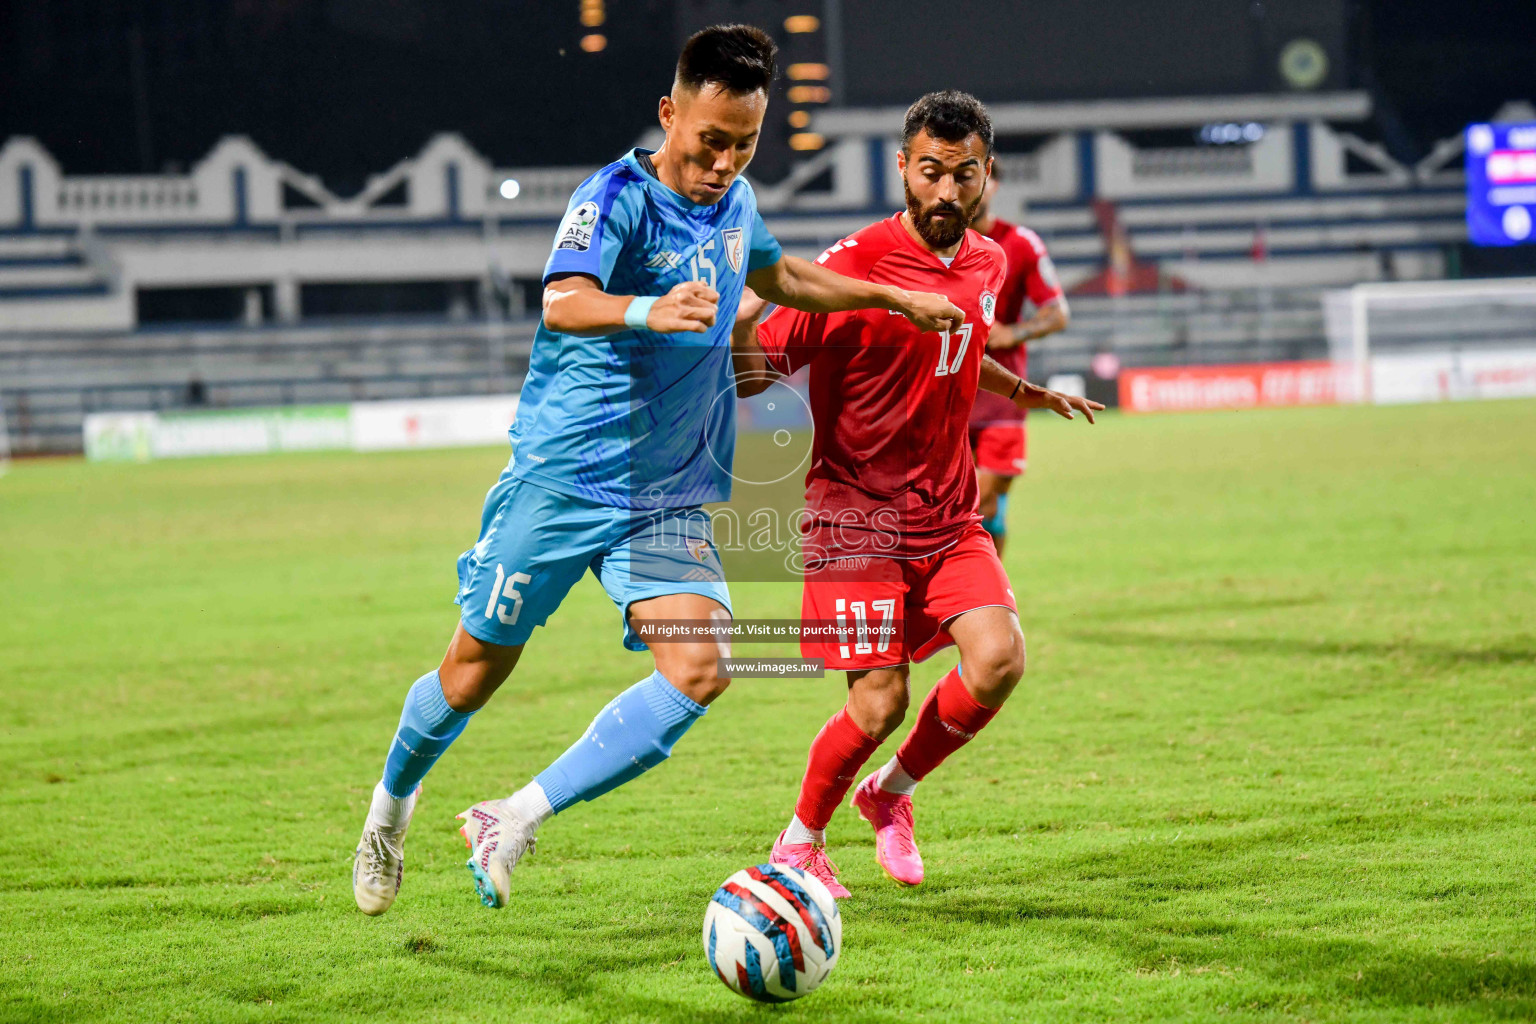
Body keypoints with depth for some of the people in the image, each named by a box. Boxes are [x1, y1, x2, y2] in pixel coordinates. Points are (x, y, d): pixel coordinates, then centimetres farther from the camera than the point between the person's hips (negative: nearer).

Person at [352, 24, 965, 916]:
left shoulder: (734, 202, 8)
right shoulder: (619, 197, -14)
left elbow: (779, 275, 33)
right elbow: (563, 302, -34)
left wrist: (897, 299, 36)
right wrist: (650, 311, -53)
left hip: (671, 499, 5)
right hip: (562, 480, -5)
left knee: (699, 669, -17)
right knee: (479, 665, 5)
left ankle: (516, 821, -11)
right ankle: (391, 807, 34)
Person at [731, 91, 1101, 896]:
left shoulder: (987, 263, 6)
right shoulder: (855, 267, -16)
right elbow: (752, 370, -16)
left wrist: (1027, 392, 29)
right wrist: (739, 313, -36)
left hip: (948, 515, 6)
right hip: (859, 516, -6)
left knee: (999, 659, -14)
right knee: (880, 702, -12)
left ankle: (891, 793, 12)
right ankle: (800, 842, 16)